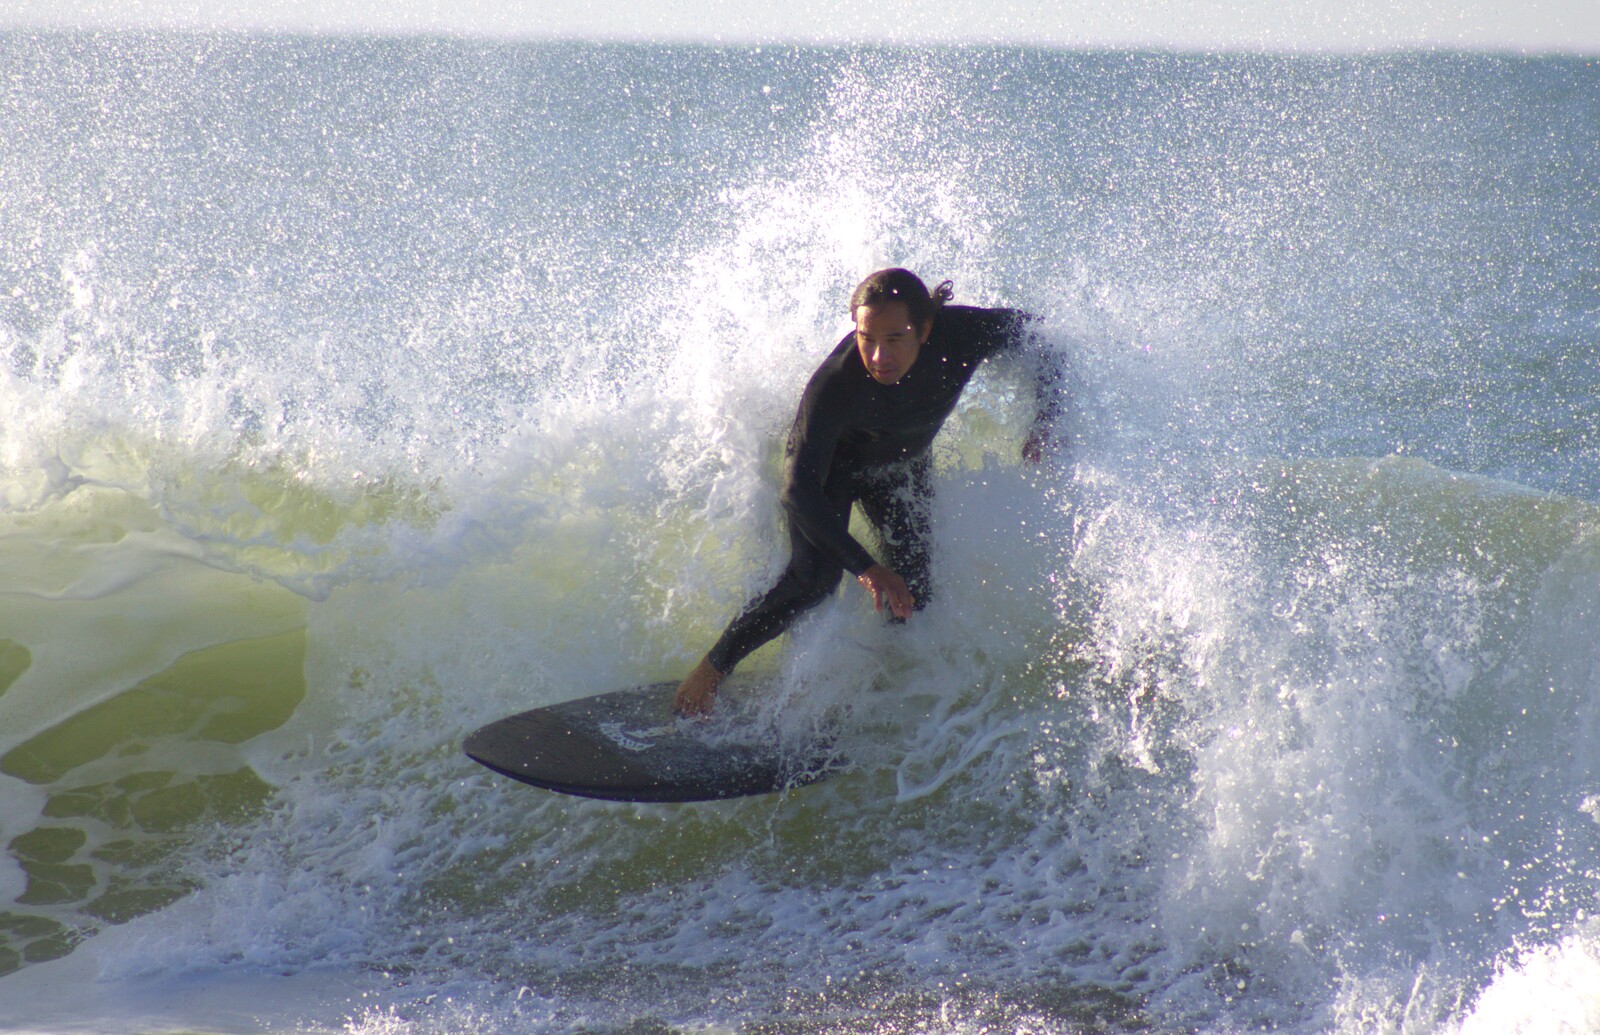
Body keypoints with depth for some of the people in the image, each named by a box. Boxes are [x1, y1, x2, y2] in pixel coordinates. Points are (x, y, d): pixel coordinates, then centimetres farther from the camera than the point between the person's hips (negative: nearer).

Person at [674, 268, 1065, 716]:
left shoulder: (963, 334, -34)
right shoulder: (834, 385, -43)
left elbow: (1033, 331, -12)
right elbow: (799, 490, -41)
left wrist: (1044, 422, -24)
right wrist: (864, 565, -49)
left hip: (904, 463, 4)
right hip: (828, 461, -4)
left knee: (914, 592, -3)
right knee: (814, 578, -22)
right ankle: (710, 670, -6)